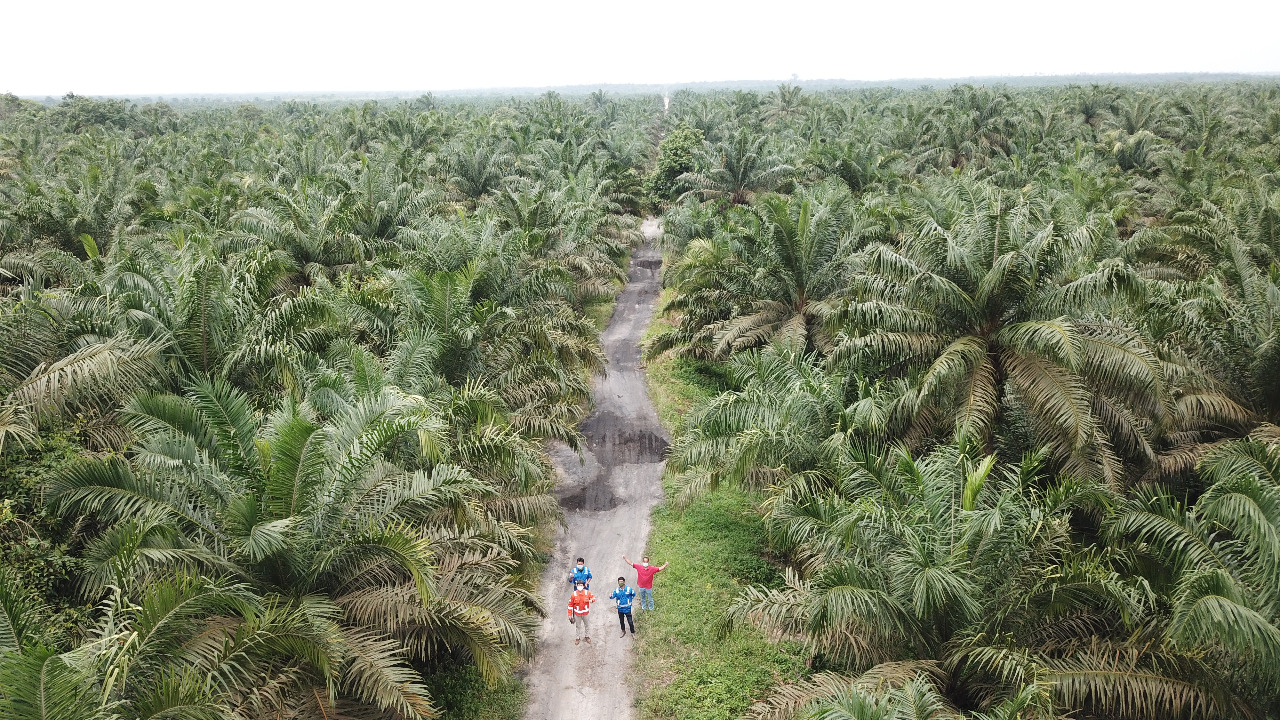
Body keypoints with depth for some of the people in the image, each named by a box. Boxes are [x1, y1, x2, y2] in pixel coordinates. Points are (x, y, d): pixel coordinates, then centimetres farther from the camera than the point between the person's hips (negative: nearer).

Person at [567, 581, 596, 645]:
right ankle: (578, 638, 34)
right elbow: (570, 605, -8)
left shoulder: (587, 592, -12)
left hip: (586, 613, 1)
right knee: (578, 626, 15)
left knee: (587, 625, 17)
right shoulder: (574, 594, -15)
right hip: (577, 613, -1)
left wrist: (592, 600, -26)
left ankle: (587, 636, 38)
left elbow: (593, 597, 1)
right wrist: (570, 615, -7)